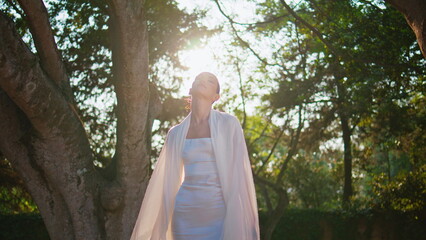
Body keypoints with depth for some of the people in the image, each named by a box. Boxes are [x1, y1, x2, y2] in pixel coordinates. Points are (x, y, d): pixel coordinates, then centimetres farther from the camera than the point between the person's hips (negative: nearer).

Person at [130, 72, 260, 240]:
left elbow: (240, 173, -3)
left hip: (221, 216, -3)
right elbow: (162, 180, 12)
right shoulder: (176, 133, 10)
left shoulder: (229, 124, 1)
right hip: (186, 217, 3)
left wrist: (244, 223, -9)